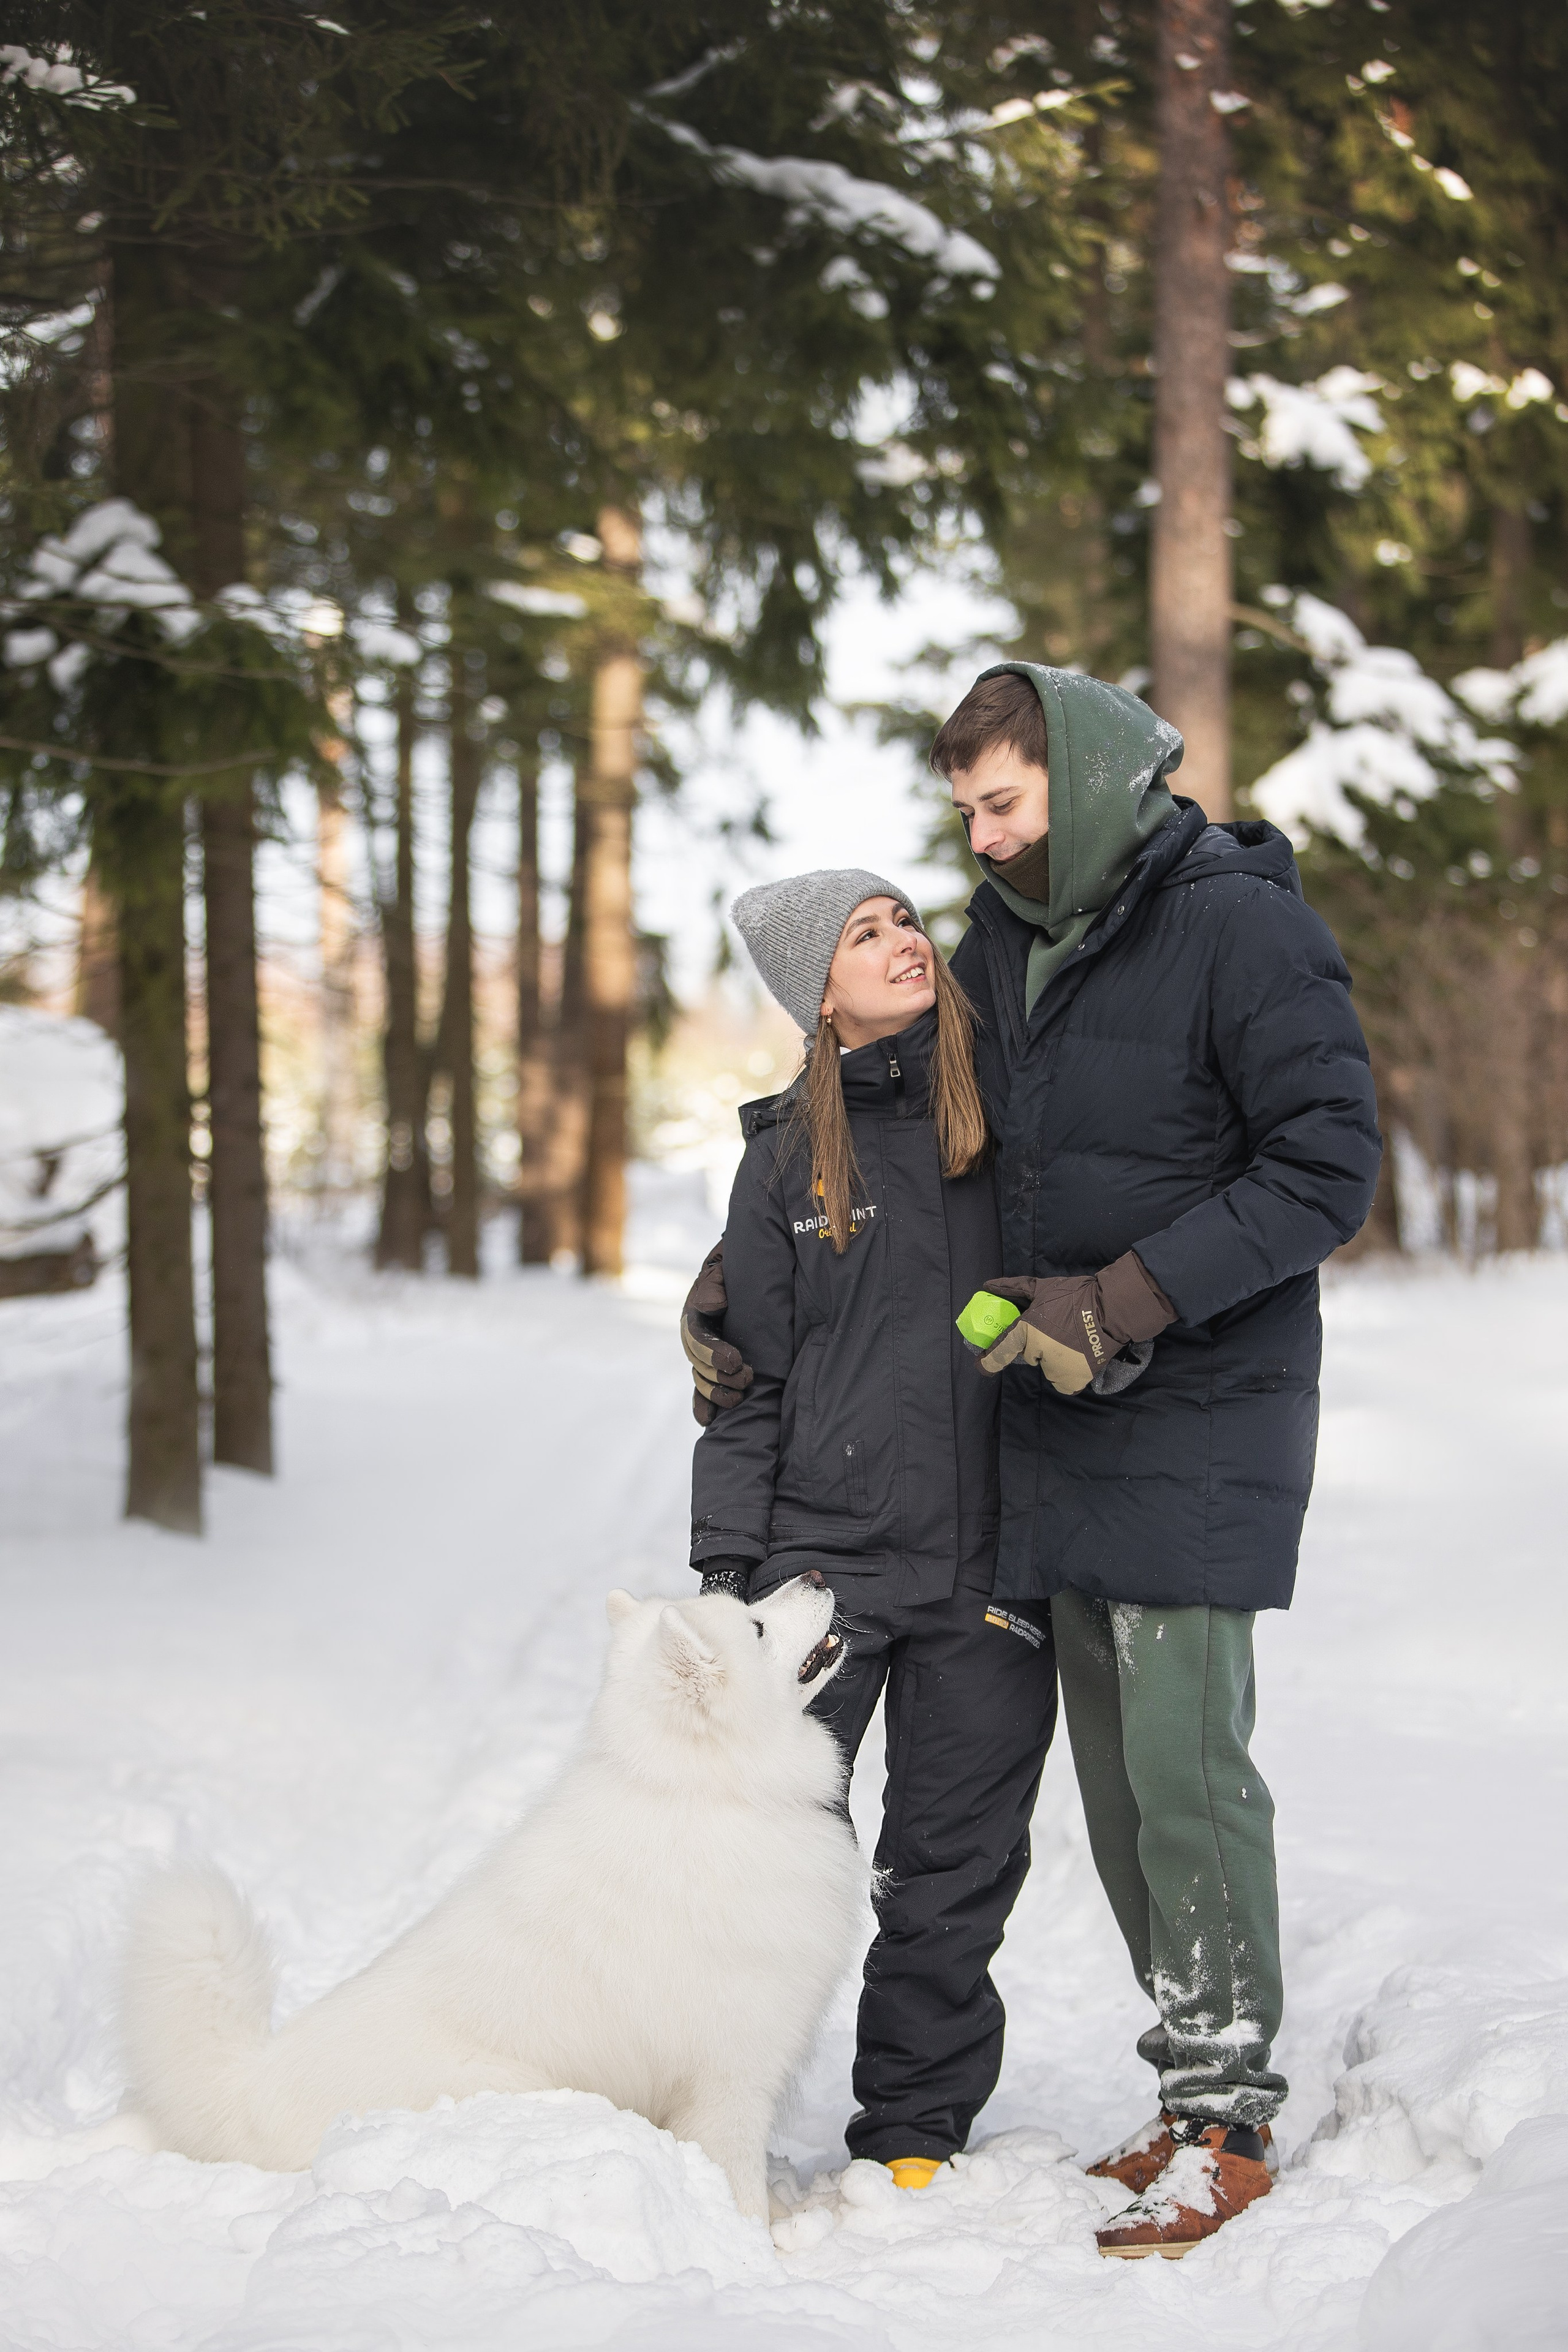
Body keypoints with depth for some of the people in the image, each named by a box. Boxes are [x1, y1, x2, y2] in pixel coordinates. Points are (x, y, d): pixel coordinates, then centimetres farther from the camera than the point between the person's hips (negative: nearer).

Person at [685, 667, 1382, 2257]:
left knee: (1184, 1757, -8)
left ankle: (1227, 2120, 3)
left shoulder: (1242, 929, -12)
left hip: (1202, 1415, -7)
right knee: (1111, 1759, 7)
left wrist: (1119, 1303, -19)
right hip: (1055, 1419, 7)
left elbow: (1330, 1171, -16)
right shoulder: (1001, 941, 10)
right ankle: (1198, 2087, 17)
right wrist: (739, 1271, 12)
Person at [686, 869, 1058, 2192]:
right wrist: (727, 1561, 2)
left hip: (988, 1556, 1)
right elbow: (755, 1372, 7)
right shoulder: (789, 1152, 5)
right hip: (824, 1548, 0)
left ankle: (915, 2132, 20)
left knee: (958, 1854, 6)